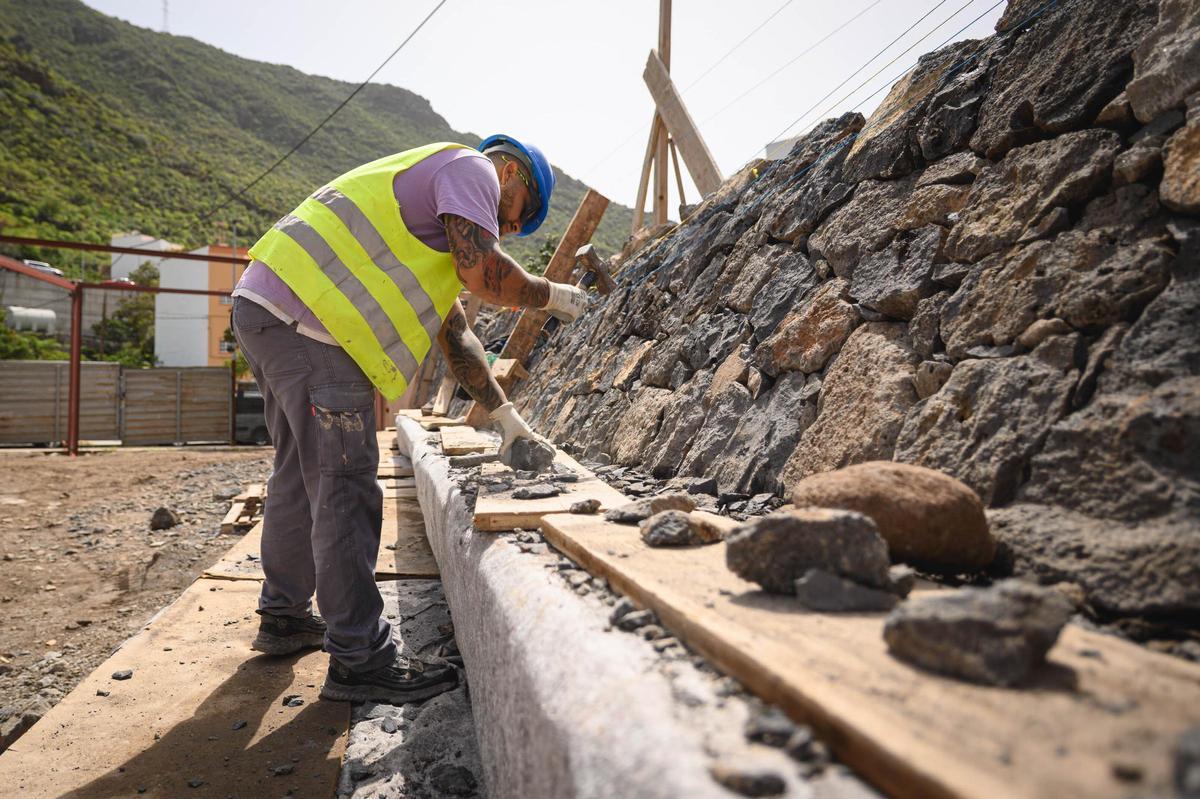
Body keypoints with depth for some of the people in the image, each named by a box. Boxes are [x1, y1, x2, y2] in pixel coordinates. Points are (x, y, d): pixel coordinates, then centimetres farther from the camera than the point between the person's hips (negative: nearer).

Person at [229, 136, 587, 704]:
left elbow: (454, 333, 28)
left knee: (300, 476, 19)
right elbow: (484, 274, -16)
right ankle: (359, 659, 1)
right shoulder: (470, 168, 2)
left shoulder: (435, 215, 30)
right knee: (344, 491, -7)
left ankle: (284, 616, 34)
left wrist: (503, 413, 24)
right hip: (304, 321, -11)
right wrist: (551, 295, 3)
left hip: (265, 312, 11)